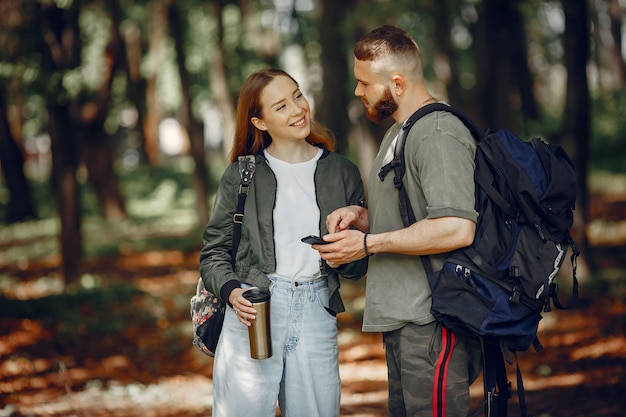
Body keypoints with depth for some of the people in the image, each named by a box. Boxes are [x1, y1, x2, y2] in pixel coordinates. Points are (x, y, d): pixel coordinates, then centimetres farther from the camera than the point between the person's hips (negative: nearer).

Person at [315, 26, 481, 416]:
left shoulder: (439, 134, -15)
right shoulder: (397, 132, 20)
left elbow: (457, 229, -25)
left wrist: (368, 244, -17)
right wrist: (360, 216, 7)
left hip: (431, 323, -11)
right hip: (401, 320, 11)